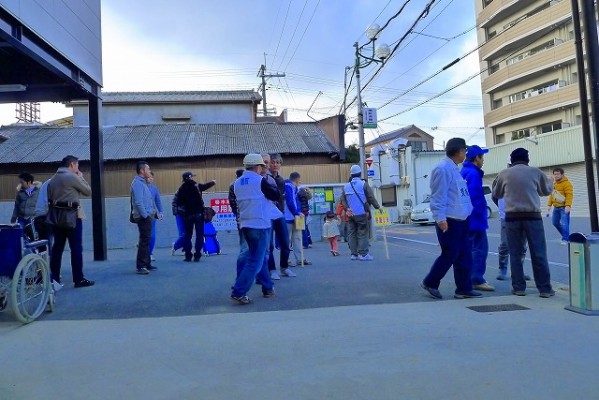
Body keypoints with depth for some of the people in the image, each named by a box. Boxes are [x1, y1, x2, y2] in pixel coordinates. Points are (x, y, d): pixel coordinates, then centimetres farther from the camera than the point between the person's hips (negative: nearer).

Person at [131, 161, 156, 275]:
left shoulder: (142, 182, 17)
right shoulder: (138, 183, -14)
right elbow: (138, 202, -22)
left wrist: (150, 214, 14)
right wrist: (145, 215, -20)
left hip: (147, 216, 10)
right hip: (143, 217, -10)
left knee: (146, 240, 14)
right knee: (144, 241, -9)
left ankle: (147, 264, 23)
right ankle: (140, 266, -6)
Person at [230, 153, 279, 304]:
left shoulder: (238, 183, 10)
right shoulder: (260, 180, -10)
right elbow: (275, 195, -3)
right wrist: (271, 186, 15)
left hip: (245, 224, 8)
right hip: (260, 224, -8)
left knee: (261, 257, 18)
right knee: (256, 261, -4)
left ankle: (268, 288, 24)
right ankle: (238, 292, -9)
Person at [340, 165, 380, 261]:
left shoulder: (346, 186, 8)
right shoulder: (364, 184, -6)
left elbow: (343, 200, 5)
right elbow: (371, 198, -6)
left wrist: (347, 209, 5)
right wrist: (377, 207, 4)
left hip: (350, 215, 4)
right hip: (362, 213, -4)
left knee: (352, 234, 9)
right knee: (362, 233, -1)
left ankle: (354, 254, 12)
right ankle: (363, 254, -2)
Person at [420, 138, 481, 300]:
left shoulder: (454, 169, 17)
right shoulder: (443, 169, -14)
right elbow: (438, 196, -19)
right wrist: (440, 218, -23)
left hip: (461, 220, 10)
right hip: (449, 221, -10)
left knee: (464, 256, 9)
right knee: (450, 255, -2)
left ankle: (463, 289, 17)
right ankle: (429, 283, 14)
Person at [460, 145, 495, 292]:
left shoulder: (464, 172, 16)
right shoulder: (473, 173, -16)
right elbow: (475, 197, -23)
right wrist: (479, 215, -19)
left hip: (467, 218, 11)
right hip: (475, 218, -11)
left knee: (471, 247, 15)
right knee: (480, 248, -7)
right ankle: (477, 280, -5)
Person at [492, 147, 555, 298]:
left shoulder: (504, 174, 5)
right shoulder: (535, 171, 4)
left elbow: (496, 194, 18)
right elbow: (547, 190, 19)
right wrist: (549, 181, 41)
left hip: (512, 217, 0)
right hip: (533, 216, 0)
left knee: (515, 254, 7)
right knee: (539, 254, 5)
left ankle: (519, 287, 9)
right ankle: (545, 288, 9)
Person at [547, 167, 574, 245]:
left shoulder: (566, 183, -11)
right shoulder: (553, 183, 14)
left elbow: (569, 195, -19)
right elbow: (551, 195, 18)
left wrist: (568, 205, -27)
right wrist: (549, 205, 13)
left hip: (564, 207, -8)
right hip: (556, 207, 8)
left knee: (564, 223, -12)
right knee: (555, 222, 12)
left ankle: (565, 239, -3)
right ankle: (566, 235, 29)